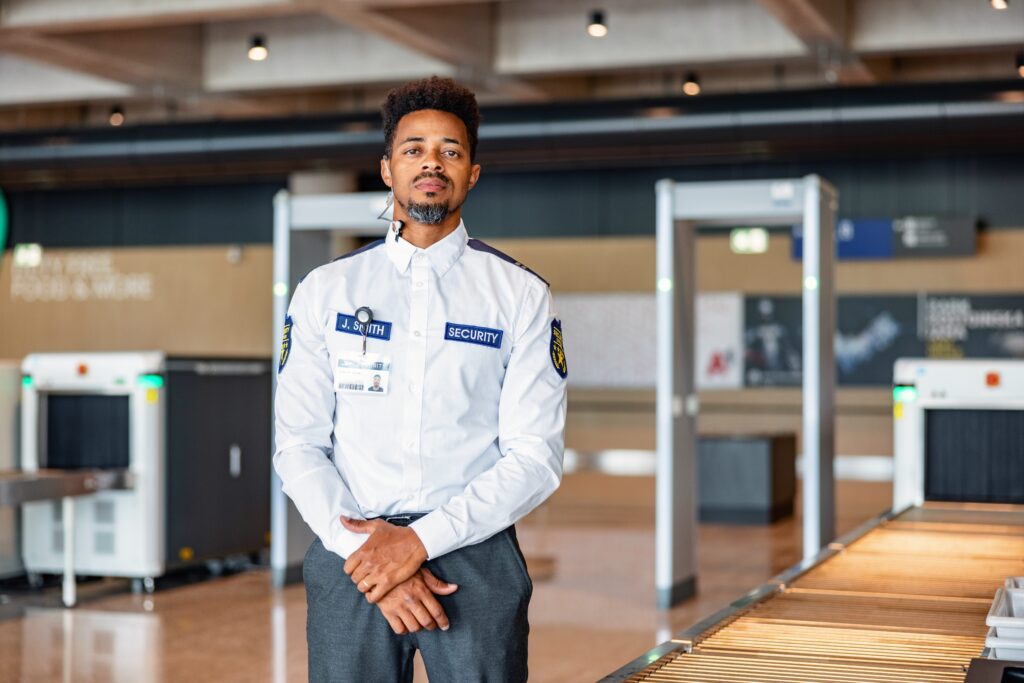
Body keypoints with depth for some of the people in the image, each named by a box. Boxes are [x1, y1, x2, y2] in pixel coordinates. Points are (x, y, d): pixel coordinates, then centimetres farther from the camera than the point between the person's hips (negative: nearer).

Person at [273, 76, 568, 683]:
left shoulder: (521, 295, 3)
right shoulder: (326, 290, 7)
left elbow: (536, 457, -3)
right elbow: (298, 446, 3)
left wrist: (421, 540, -12)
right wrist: (366, 550, -10)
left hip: (475, 558, -1)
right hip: (350, 556, 1)